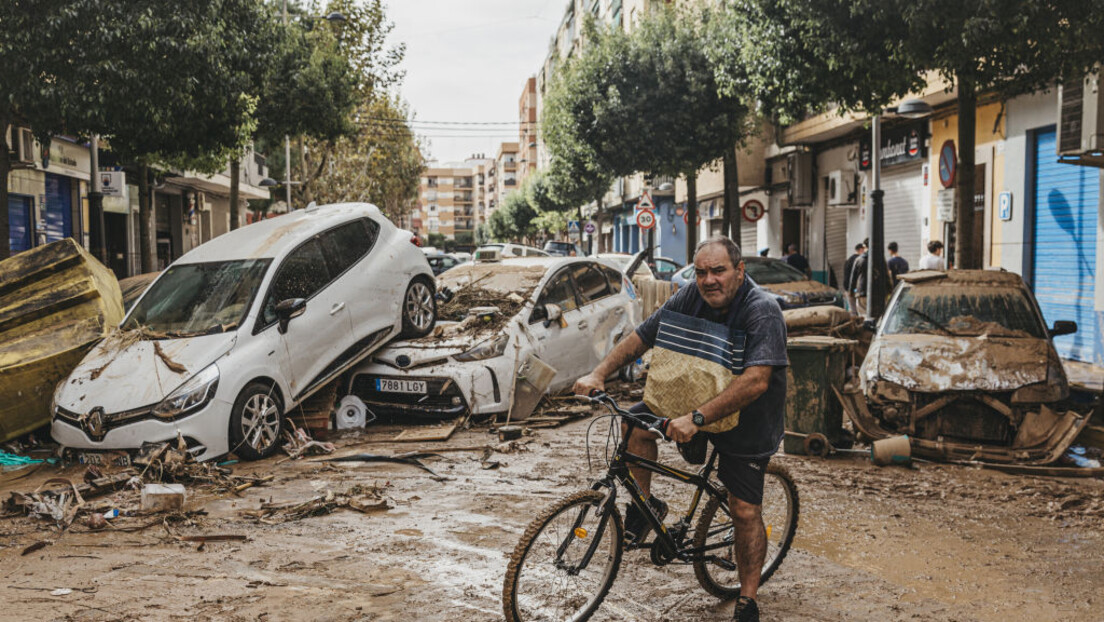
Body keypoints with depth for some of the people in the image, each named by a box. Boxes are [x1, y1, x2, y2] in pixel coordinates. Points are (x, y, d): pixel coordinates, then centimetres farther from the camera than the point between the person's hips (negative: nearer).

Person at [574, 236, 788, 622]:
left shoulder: (762, 311, -26)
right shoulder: (690, 299, -9)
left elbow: (756, 380, -38)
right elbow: (640, 338, -4)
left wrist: (697, 418, -45)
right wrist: (599, 374, -19)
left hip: (747, 422, -5)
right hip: (696, 399, 5)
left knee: (745, 511, -4)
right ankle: (643, 504, 6)